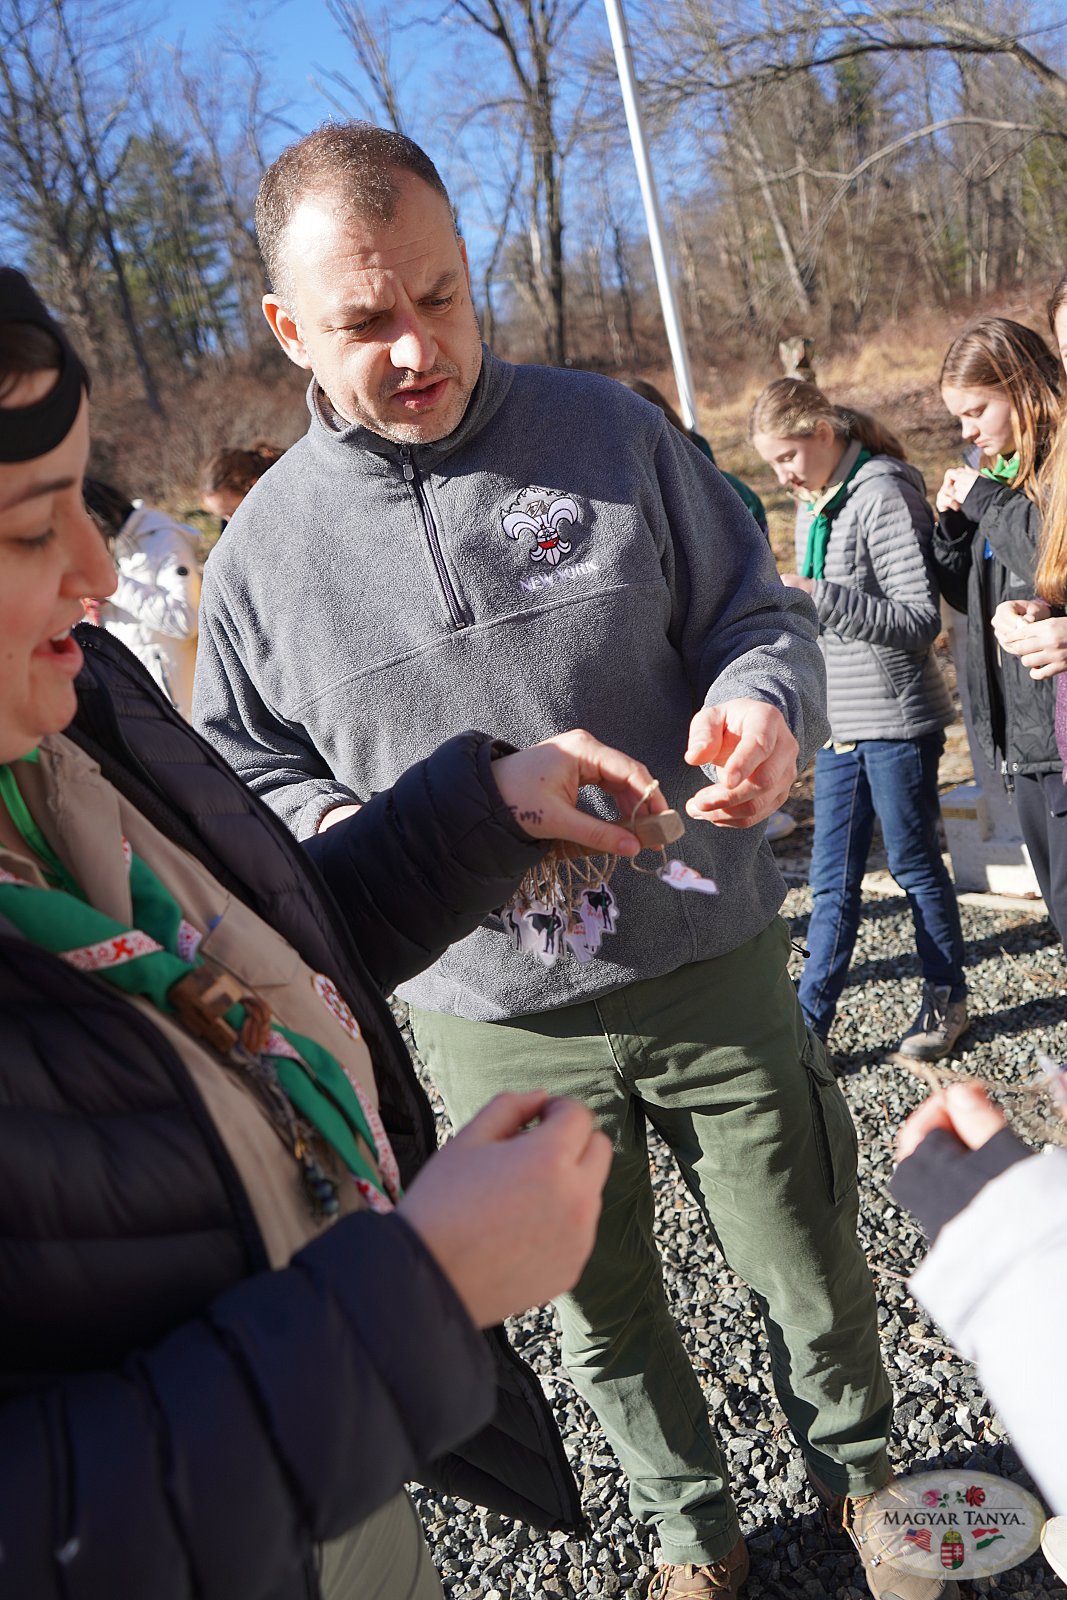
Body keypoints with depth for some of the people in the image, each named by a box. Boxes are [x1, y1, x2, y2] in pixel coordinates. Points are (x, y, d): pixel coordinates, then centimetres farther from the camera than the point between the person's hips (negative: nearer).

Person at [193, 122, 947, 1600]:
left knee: (807, 1260, 19)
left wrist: (765, 702, -20)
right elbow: (241, 773, 6)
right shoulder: (266, 547, -3)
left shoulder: (608, 430, -4)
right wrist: (335, 831, -15)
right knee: (604, 1316, 21)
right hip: (499, 1022, 1)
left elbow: (756, 604, 2)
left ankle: (860, 1470, 51)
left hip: (713, 967, 0)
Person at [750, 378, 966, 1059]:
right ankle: (809, 1023, 12)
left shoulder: (884, 493, -13)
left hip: (896, 720, -7)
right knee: (832, 881, 8)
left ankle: (948, 1000, 25)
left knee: (916, 866, 7)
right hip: (838, 722, 7)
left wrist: (819, 596, -24)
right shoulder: (813, 505, 12)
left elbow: (920, 618, -19)